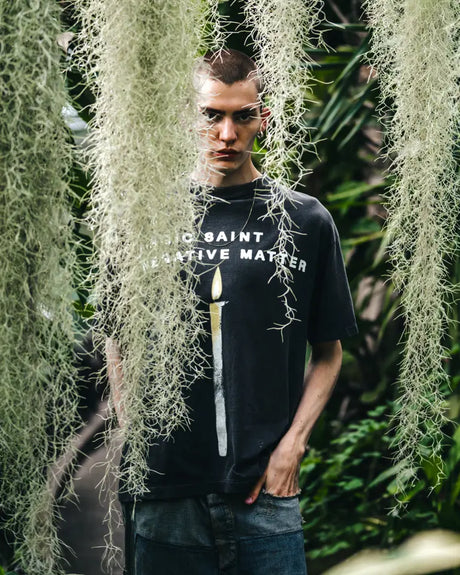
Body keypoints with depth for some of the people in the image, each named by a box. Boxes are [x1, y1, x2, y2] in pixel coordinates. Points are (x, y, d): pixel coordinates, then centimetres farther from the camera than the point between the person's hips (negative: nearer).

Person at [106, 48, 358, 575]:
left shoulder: (306, 221, 5)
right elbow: (118, 345, 10)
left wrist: (293, 442, -2)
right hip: (166, 493, 0)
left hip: (267, 493, 0)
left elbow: (328, 351, 9)